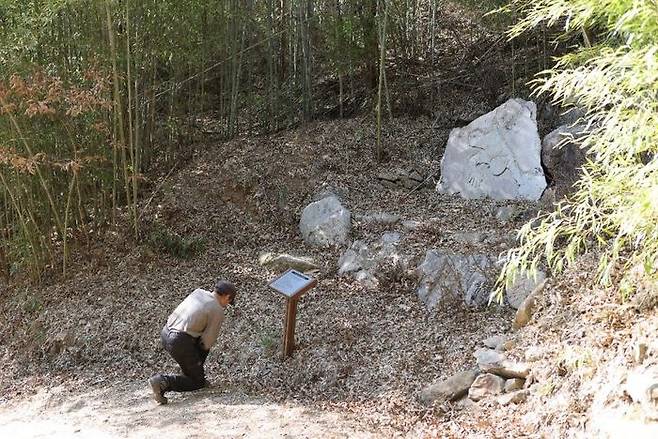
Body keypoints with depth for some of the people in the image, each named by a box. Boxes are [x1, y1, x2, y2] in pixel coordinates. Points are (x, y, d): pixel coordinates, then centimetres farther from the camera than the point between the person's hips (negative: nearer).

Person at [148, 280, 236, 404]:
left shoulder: (198, 291, 11)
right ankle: (163, 382, -13)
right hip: (180, 343, -8)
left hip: (165, 334, 8)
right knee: (197, 382, 8)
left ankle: (196, 374, 26)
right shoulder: (218, 312, -7)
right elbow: (207, 342, -3)